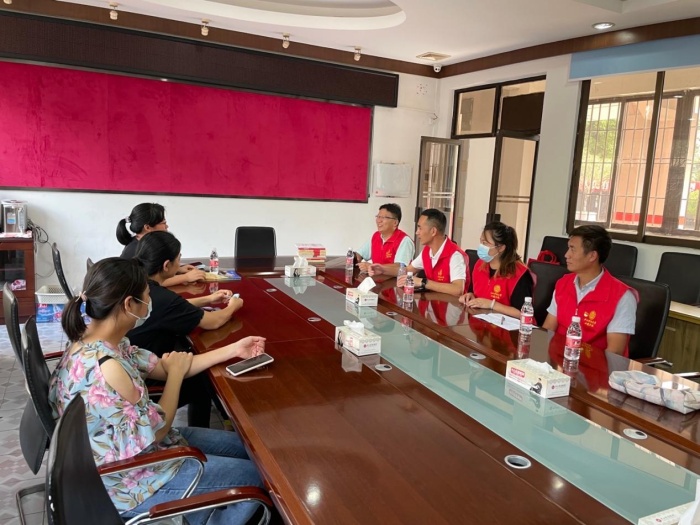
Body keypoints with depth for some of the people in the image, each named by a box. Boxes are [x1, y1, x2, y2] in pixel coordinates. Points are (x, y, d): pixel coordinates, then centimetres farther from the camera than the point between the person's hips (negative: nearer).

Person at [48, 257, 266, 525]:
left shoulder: (100, 342, -5)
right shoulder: (104, 368, -35)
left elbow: (162, 368, 3)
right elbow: (156, 430, -23)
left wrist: (234, 349, 2)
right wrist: (177, 373, -9)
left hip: (130, 450, 9)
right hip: (128, 480, -9)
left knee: (244, 446, 17)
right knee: (258, 474, 2)